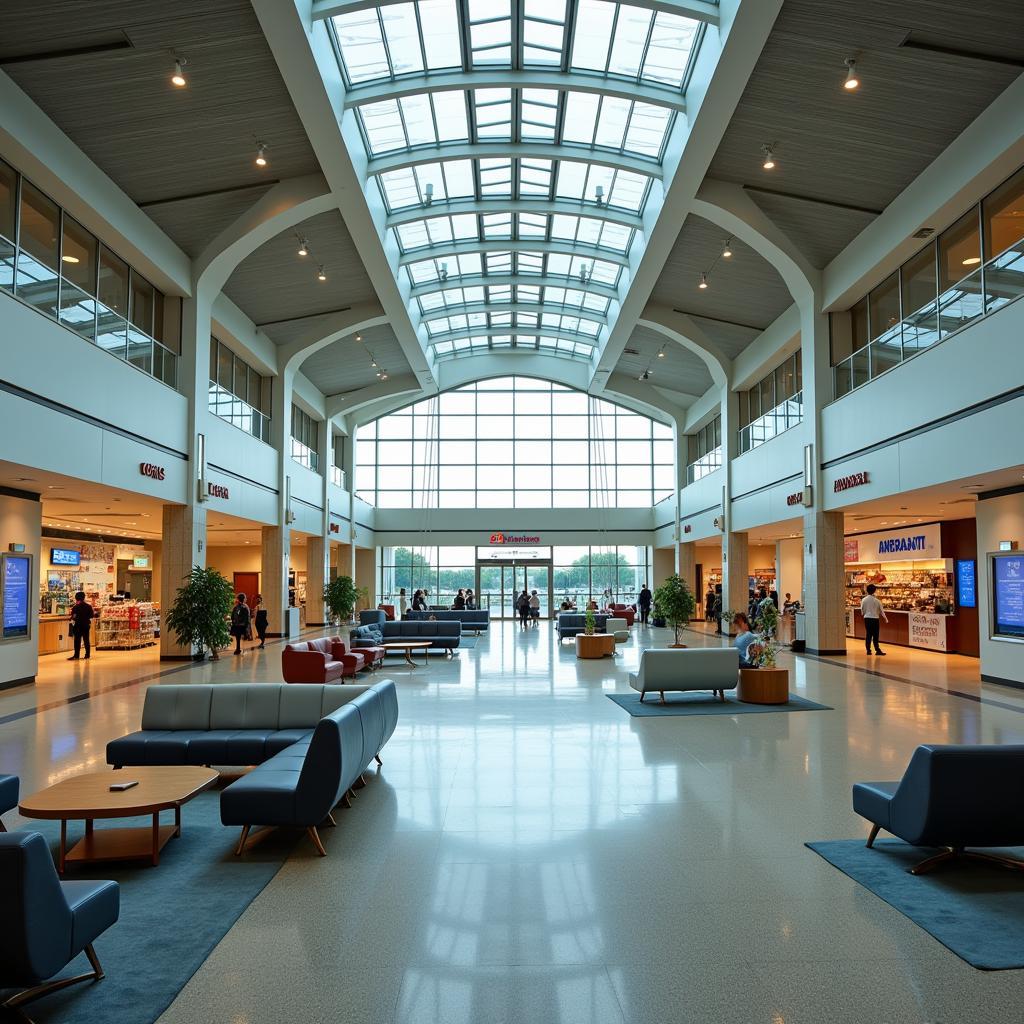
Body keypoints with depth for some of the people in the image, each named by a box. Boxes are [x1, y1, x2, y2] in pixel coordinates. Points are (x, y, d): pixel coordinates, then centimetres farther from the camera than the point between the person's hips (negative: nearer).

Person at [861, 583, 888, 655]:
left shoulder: (864, 600, -2)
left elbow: (862, 610, 5)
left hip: (867, 618, 2)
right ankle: (877, 650, -1)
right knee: (875, 635, 1)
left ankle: (868, 650, 10)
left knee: (868, 634, 8)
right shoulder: (876, 600, -8)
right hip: (875, 618, -2)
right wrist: (885, 619, 14)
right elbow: (881, 610, 0)